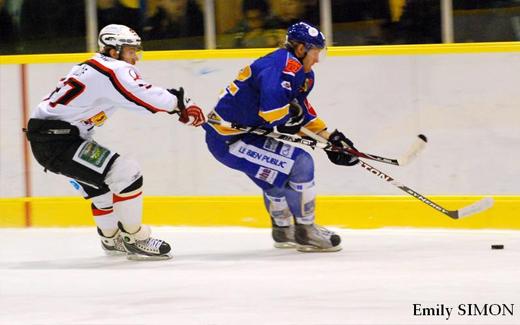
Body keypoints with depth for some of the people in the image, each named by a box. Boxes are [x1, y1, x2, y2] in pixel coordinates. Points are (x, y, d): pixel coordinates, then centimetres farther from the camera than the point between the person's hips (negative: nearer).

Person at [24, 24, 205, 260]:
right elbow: (144, 97, -23)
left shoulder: (95, 67, 17)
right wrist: (182, 104, -11)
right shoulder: (113, 70, -13)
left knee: (100, 184, 29)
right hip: (55, 141, -11)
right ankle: (134, 240, -3)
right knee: (126, 174, -12)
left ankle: (111, 239, 45)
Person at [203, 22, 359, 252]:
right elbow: (272, 107, -34)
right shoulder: (286, 65, -19)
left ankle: (282, 231, 47)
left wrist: (331, 138, 20)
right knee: (299, 164, -13)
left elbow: (303, 111, 23)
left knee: (279, 173, 31)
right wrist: (293, 116, -15)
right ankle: (305, 231, -2)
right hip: (228, 140, -11)